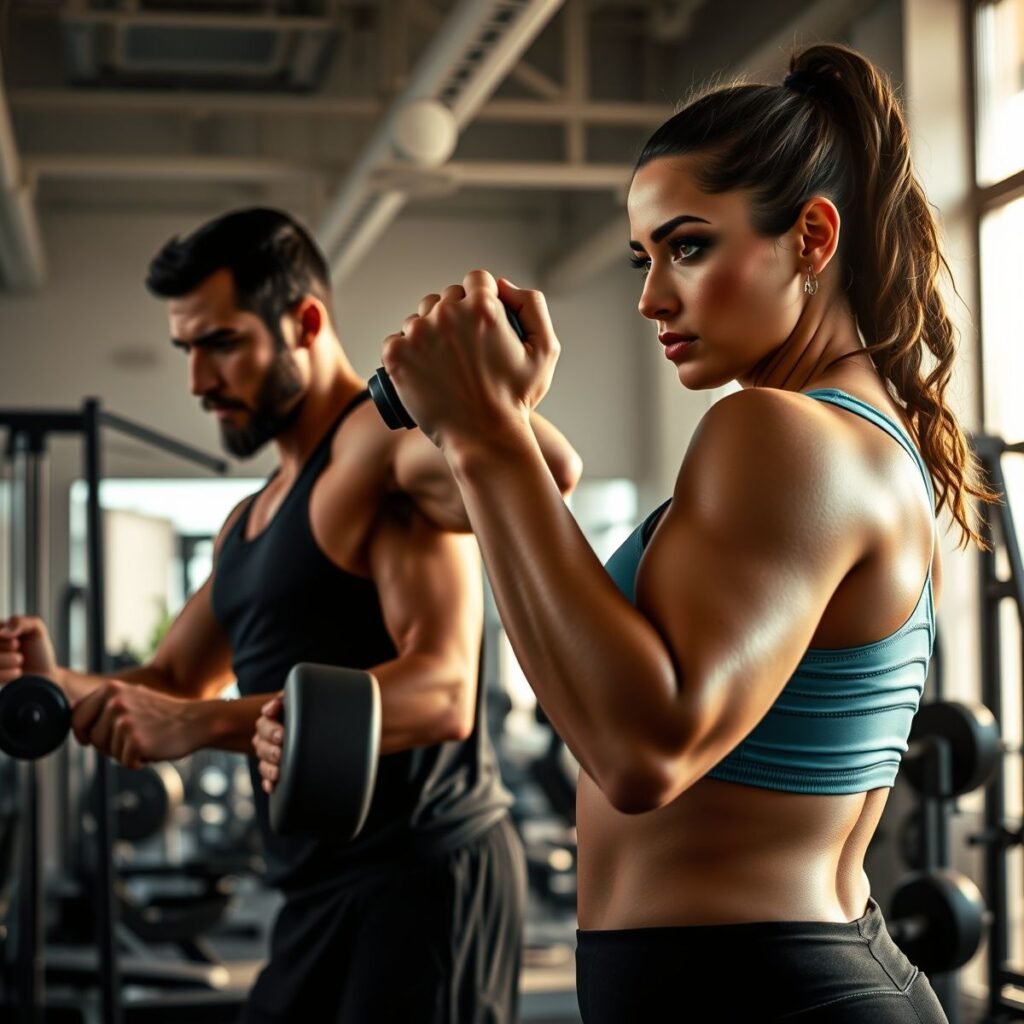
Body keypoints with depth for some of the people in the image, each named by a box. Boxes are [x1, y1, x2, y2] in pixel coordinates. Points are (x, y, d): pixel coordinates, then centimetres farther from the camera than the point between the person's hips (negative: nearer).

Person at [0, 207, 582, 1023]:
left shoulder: (386, 441, -12)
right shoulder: (253, 519, 18)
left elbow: (442, 693, -26)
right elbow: (172, 687, 18)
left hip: (424, 878, -9)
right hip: (325, 894, 9)